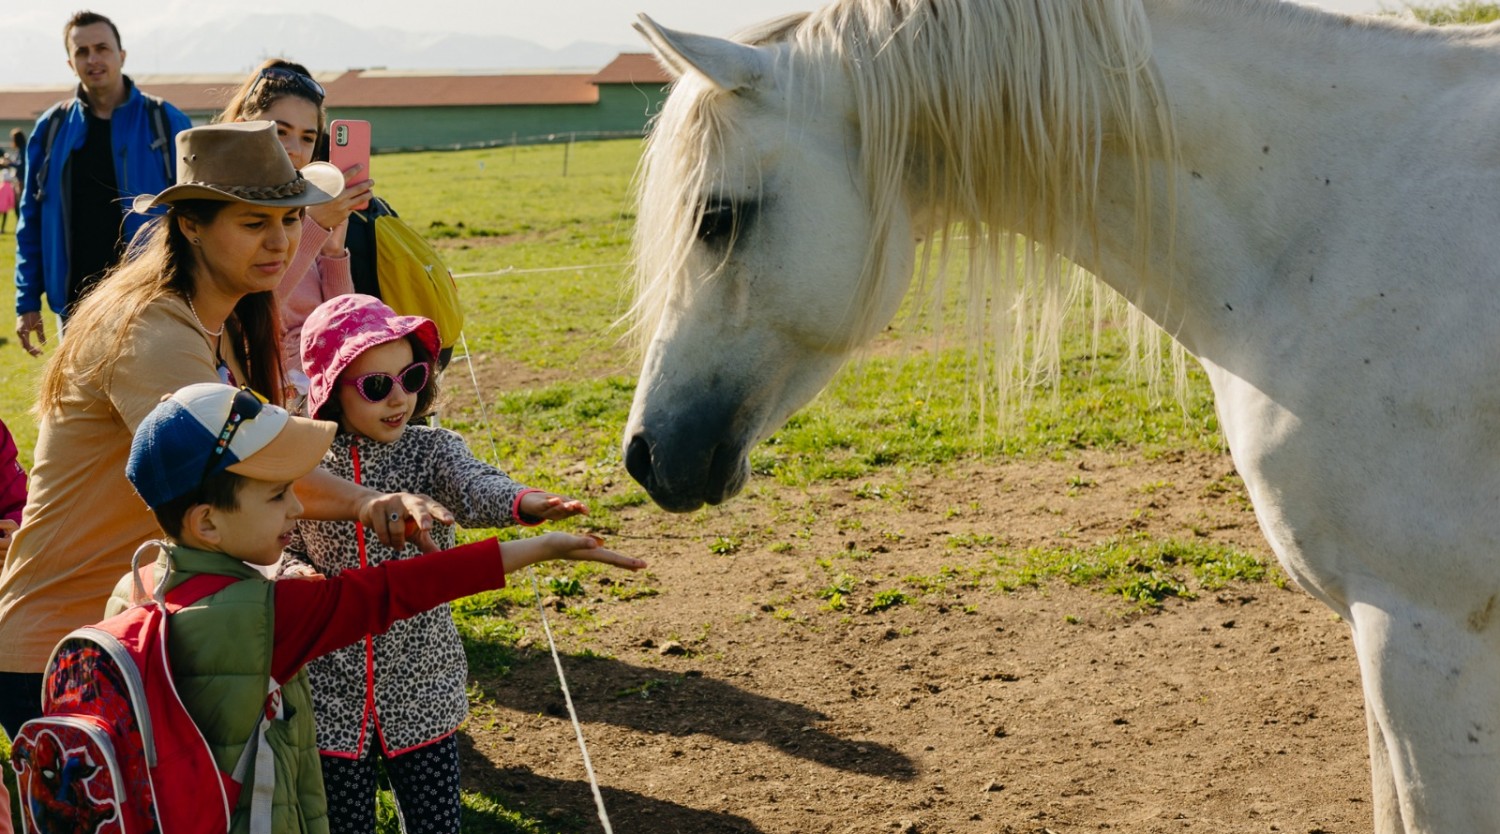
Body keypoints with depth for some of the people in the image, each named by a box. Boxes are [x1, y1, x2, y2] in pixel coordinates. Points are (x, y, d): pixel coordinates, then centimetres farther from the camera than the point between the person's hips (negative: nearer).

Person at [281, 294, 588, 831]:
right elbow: (283, 549, 9)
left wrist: (525, 503, -51)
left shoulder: (431, 450, -7)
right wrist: (297, 574, -15)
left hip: (422, 689, 0)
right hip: (331, 694, 0)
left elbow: (474, 489, -28)